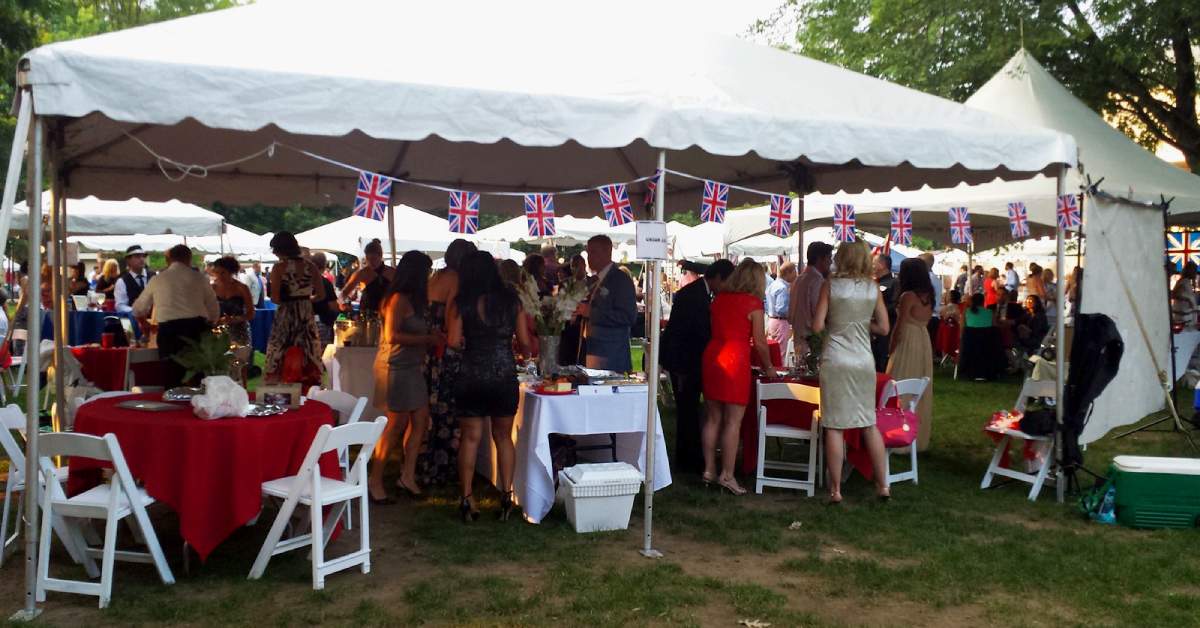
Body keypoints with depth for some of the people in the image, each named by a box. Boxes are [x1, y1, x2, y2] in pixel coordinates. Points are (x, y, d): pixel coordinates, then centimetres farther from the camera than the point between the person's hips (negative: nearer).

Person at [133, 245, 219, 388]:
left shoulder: (157, 279, 12)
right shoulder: (199, 278, 11)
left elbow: (138, 309, 25)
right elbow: (214, 311, 15)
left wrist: (144, 324, 46)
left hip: (169, 330, 0)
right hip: (197, 328, 0)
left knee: (172, 381, 4)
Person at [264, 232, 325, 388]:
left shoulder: (279, 267, -9)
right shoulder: (310, 266, 2)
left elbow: (275, 298, -14)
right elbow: (321, 295, 3)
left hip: (285, 316, -4)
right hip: (307, 316, 4)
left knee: (280, 358, 3)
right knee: (308, 358, 9)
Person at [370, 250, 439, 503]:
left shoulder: (411, 299, 14)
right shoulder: (399, 299, -15)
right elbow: (392, 336, -22)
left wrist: (430, 334, 1)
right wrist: (428, 339, -19)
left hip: (411, 366, 9)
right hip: (396, 366, -9)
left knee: (421, 420, 8)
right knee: (396, 424, -3)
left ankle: (407, 476, 17)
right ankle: (375, 481, 8)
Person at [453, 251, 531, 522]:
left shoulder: (462, 303, -5)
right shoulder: (511, 300, 0)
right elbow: (524, 341, 1)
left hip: (471, 379, -1)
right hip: (505, 377, 1)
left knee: (470, 438, 8)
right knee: (503, 437, 13)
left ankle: (467, 499, 9)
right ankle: (506, 496, 11)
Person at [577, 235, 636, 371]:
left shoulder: (621, 279, -10)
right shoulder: (596, 281, 18)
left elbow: (629, 316, -19)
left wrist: (591, 312, -20)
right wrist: (581, 310, 7)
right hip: (592, 352, 8)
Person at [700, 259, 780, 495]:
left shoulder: (719, 298, 11)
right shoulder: (753, 303, -5)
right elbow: (759, 342, -5)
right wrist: (768, 368, 11)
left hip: (712, 354, 6)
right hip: (735, 360, -6)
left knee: (712, 418, 12)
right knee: (733, 421, 0)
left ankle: (709, 470, 18)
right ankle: (727, 475, 1)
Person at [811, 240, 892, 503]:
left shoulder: (830, 285, -4)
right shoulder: (873, 288, 3)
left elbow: (817, 326, -7)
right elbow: (884, 328, 3)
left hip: (836, 360, -3)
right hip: (864, 360, 3)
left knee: (835, 426, 1)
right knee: (869, 424, 14)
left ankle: (835, 490, 4)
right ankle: (883, 485, 20)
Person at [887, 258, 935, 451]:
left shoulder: (908, 296, -16)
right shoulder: (928, 295, 7)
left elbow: (899, 328, -14)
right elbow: (925, 322, 10)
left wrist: (890, 350, -4)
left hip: (907, 344, -8)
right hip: (924, 343, 8)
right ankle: (920, 438, 23)